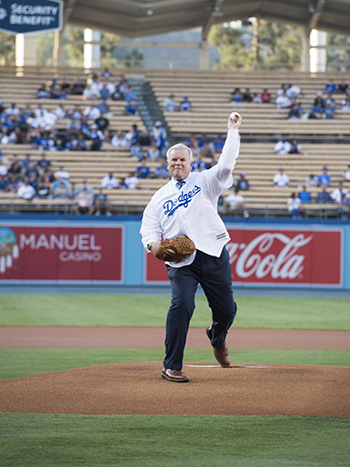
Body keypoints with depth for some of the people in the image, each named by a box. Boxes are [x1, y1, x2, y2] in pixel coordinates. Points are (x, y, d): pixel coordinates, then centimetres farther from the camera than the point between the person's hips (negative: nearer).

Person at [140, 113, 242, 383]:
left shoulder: (204, 182, 13)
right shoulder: (160, 197, 18)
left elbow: (226, 165, -2)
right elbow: (149, 226, 15)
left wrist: (233, 132, -7)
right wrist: (152, 243, -8)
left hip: (213, 254, 1)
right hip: (181, 261, -1)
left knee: (227, 310, 4)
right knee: (182, 304, -22)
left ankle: (217, 337, 42)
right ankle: (172, 367, -18)